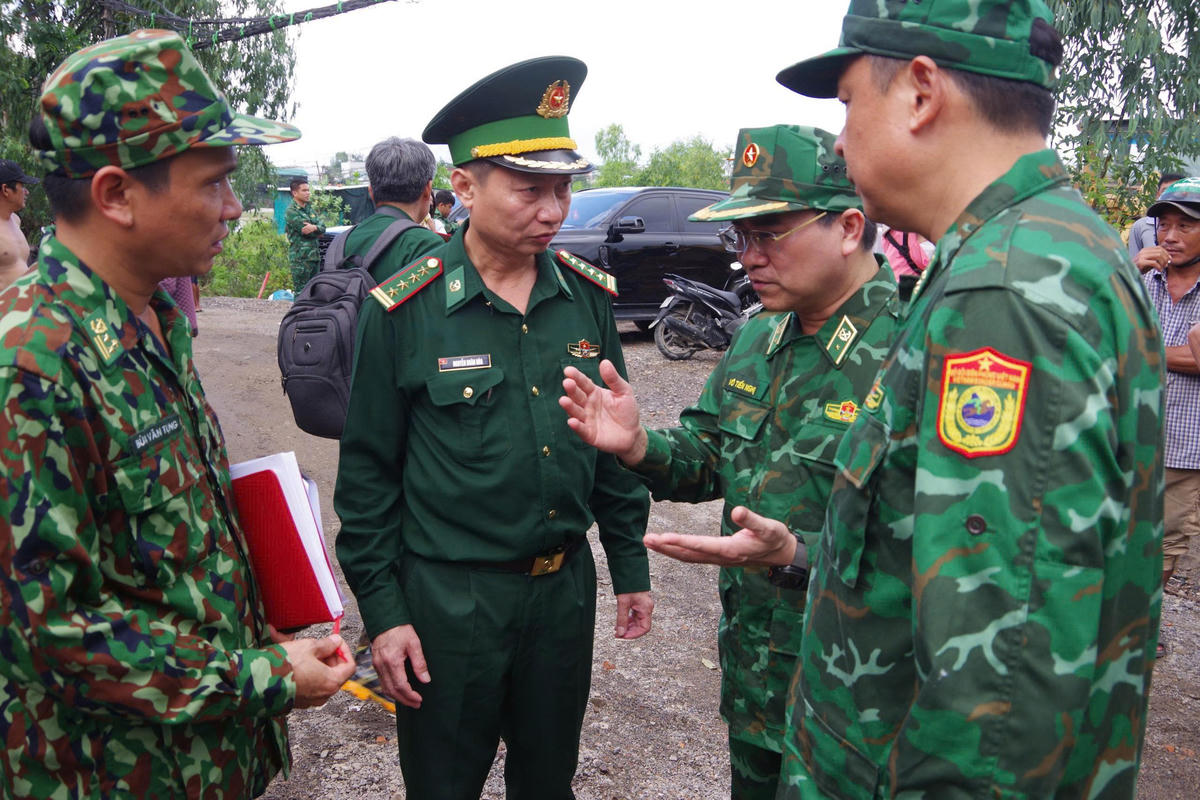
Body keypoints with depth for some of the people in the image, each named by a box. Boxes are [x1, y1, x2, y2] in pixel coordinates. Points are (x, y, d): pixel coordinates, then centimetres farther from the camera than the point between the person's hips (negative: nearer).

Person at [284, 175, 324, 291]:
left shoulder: (309, 208, 16)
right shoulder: (291, 212, -11)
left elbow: (322, 228, 6)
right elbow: (306, 231, -18)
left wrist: (314, 228, -15)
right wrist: (317, 231, -1)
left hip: (314, 255, 8)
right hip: (300, 258, -8)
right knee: (301, 291, -6)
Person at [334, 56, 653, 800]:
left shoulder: (589, 296, -1)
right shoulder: (404, 311, -12)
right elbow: (368, 475, -6)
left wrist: (631, 565, 10)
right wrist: (383, 613, -7)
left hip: (566, 586, 4)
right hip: (448, 597, -3)